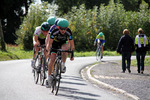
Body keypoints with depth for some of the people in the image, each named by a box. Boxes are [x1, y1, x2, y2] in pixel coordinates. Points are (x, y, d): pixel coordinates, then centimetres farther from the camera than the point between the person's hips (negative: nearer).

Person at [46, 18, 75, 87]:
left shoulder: (68, 32, -30)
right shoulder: (55, 31, -32)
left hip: (63, 43, 0)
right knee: (52, 59, -14)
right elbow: (50, 42, -27)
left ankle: (63, 65, -18)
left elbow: (71, 44, -25)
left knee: (65, 47, -36)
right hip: (55, 43, 0)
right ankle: (49, 78, -6)